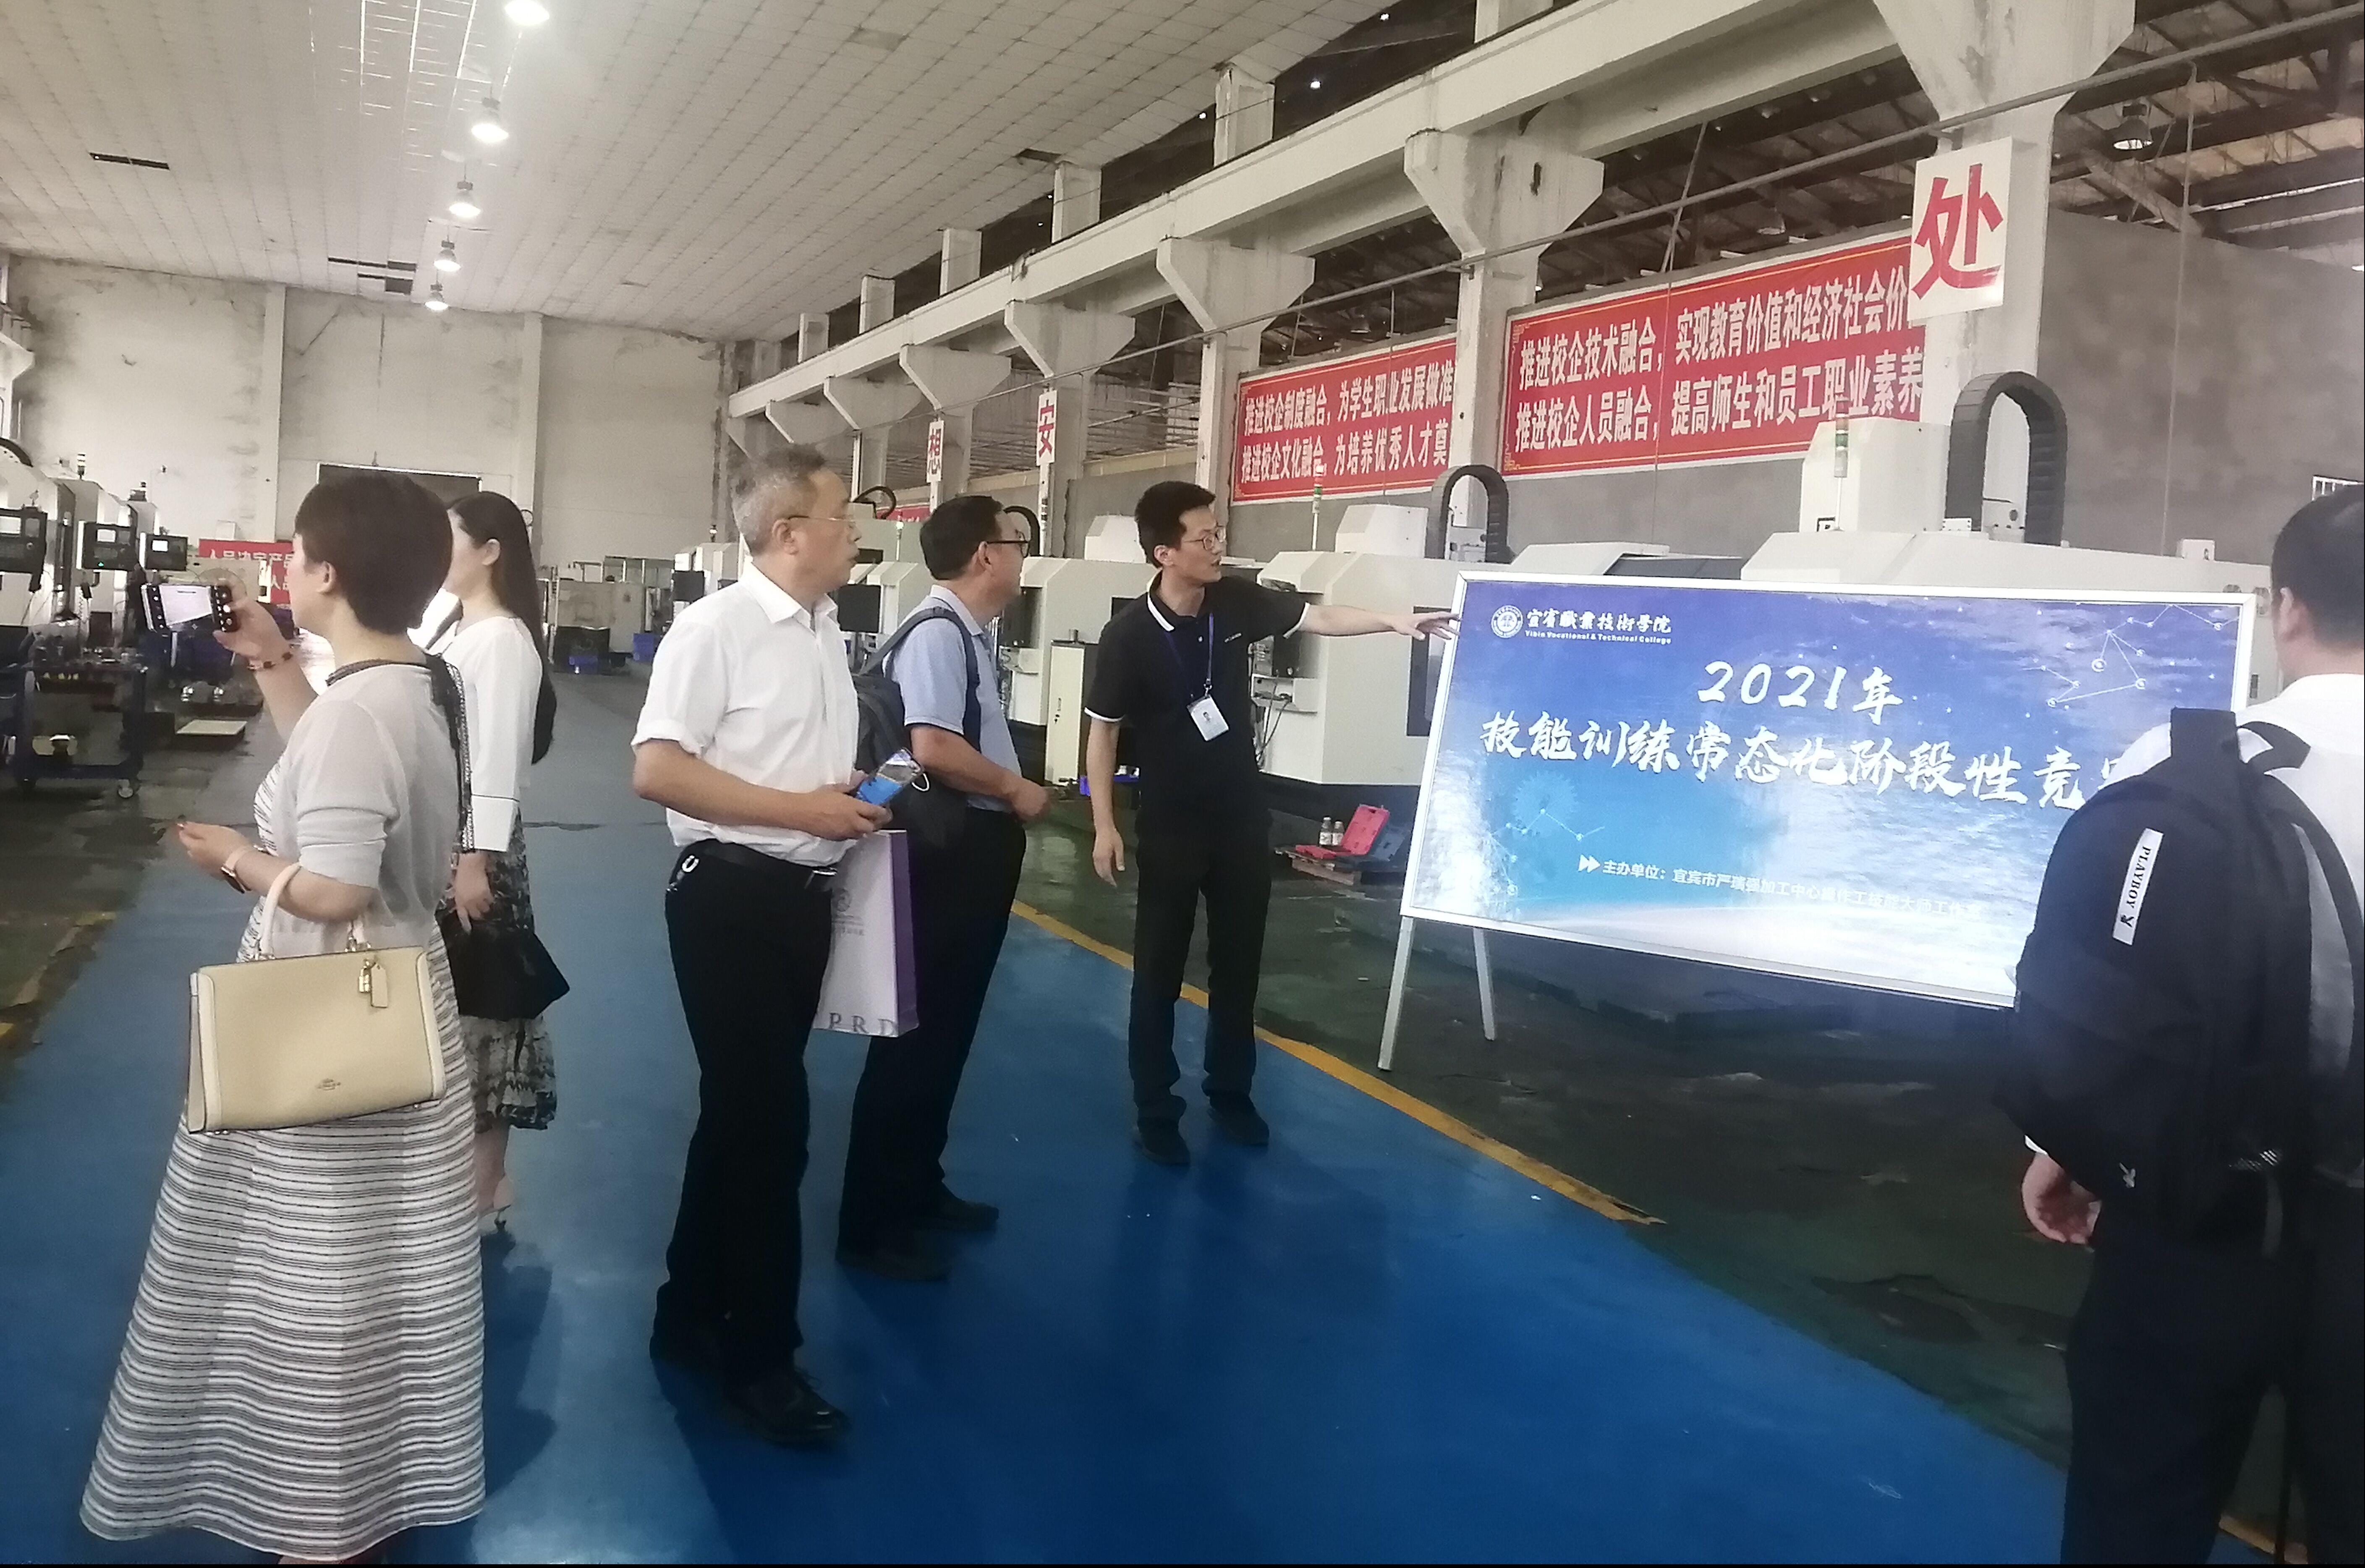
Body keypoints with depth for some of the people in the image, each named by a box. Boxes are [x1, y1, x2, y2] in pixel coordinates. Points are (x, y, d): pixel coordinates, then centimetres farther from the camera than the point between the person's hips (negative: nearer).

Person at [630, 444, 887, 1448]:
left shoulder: (828, 633, 11)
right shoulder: (715, 627, -13)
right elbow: (657, 770, -20)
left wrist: (859, 796, 2)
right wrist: (803, 809, -21)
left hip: (805, 896, 8)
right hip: (733, 894, -8)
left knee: (743, 1111, 17)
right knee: (769, 1121, -3)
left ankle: (691, 1317, 33)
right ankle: (758, 1357, 13)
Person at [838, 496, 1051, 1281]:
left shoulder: (975, 635, 11)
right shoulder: (937, 632, -19)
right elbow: (933, 747, -30)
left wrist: (1013, 793, 4)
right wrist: (1018, 790, -16)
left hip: (978, 848, 10)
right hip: (946, 850, -10)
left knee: (949, 1028, 19)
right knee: (915, 1031, -2)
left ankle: (918, 1186, 33)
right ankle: (873, 1223, 9)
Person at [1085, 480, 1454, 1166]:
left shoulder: (1237, 601, -6)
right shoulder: (1128, 636, -17)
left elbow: (1319, 618, 6)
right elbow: (1102, 731, -10)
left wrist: (1395, 622, -4)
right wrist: (1104, 825, -14)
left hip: (1243, 817, 4)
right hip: (1170, 826, -4)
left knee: (1239, 962, 13)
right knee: (1159, 970, 3)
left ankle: (1230, 1095, 29)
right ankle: (1155, 1112, 15)